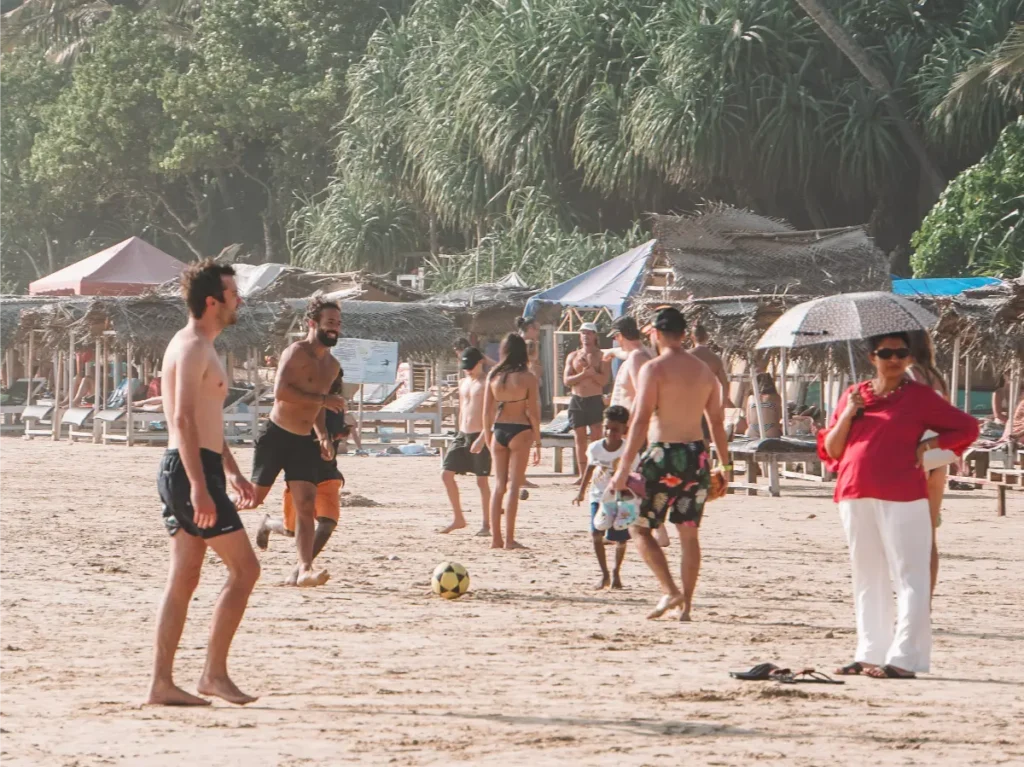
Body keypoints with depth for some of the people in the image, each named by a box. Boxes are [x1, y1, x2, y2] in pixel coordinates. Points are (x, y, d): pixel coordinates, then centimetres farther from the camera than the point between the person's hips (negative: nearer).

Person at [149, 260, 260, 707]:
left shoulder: (199, 348, 20)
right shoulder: (193, 348, -14)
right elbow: (182, 419, -22)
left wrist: (230, 470, 31)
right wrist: (199, 485, -28)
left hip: (193, 470, 10)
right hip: (192, 469, -10)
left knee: (183, 579, 8)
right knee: (244, 569, -6)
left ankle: (162, 684, 6)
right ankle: (214, 673, -4)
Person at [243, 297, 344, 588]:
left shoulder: (332, 366, 16)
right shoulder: (297, 353, -10)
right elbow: (281, 392, -25)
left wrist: (323, 435, 13)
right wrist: (324, 399, -22)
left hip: (305, 442, 6)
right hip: (277, 436, -6)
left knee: (306, 506, -8)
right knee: (254, 497, 0)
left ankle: (304, 570, -16)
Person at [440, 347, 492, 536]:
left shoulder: (486, 384, -7)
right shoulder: (463, 383, 16)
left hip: (480, 435, -7)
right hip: (463, 435, 7)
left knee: (482, 481, -2)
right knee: (446, 473, 1)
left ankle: (486, 525, 6)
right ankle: (458, 518, 11)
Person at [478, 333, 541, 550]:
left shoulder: (493, 376, 2)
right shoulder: (527, 378, -8)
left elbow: (487, 412, 4)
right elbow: (533, 413, -8)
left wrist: (487, 437, 16)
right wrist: (537, 443, 0)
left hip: (498, 430, 3)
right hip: (520, 431, -3)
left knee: (499, 485, 11)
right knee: (513, 485, -1)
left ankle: (495, 538, 12)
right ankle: (509, 538, -3)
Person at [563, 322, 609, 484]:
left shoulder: (601, 356, 2)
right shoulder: (573, 356, 12)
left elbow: (604, 380, -7)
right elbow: (567, 381, 2)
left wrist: (592, 371, -20)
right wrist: (582, 374, -12)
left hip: (595, 400, -4)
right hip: (577, 400, 4)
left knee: (595, 439, -8)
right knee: (579, 439, 4)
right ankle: (582, 475, 7)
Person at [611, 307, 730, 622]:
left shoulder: (654, 369, -9)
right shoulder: (704, 371, 9)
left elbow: (641, 421, -15)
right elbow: (717, 422, 12)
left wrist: (624, 467, -14)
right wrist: (724, 466, 21)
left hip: (664, 455, -6)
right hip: (697, 455, 6)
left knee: (641, 527, 6)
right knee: (688, 533, 11)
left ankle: (670, 591, -8)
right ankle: (686, 604, 10)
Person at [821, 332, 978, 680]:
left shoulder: (920, 396, 3)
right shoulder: (853, 395, 13)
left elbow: (967, 427, 6)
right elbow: (830, 450, 11)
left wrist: (929, 444, -5)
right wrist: (847, 416, -4)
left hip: (902, 498, -5)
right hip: (856, 496, 5)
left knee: (909, 576, -8)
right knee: (868, 579, 11)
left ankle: (904, 660, -11)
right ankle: (870, 654, 18)